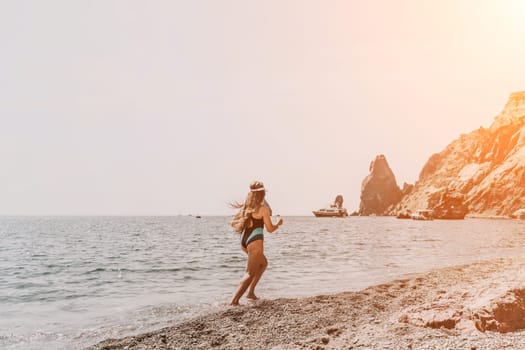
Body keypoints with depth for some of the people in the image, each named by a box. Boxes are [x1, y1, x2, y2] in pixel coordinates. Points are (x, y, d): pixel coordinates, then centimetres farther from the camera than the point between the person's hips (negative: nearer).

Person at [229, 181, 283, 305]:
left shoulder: (245, 207, 10)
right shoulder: (263, 208, -9)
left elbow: (234, 223, 14)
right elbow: (270, 229, -5)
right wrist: (278, 223, 14)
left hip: (244, 241, 8)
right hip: (255, 241, -8)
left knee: (263, 263, 27)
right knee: (250, 273, -3)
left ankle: (251, 292, 24)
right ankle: (234, 300, -13)